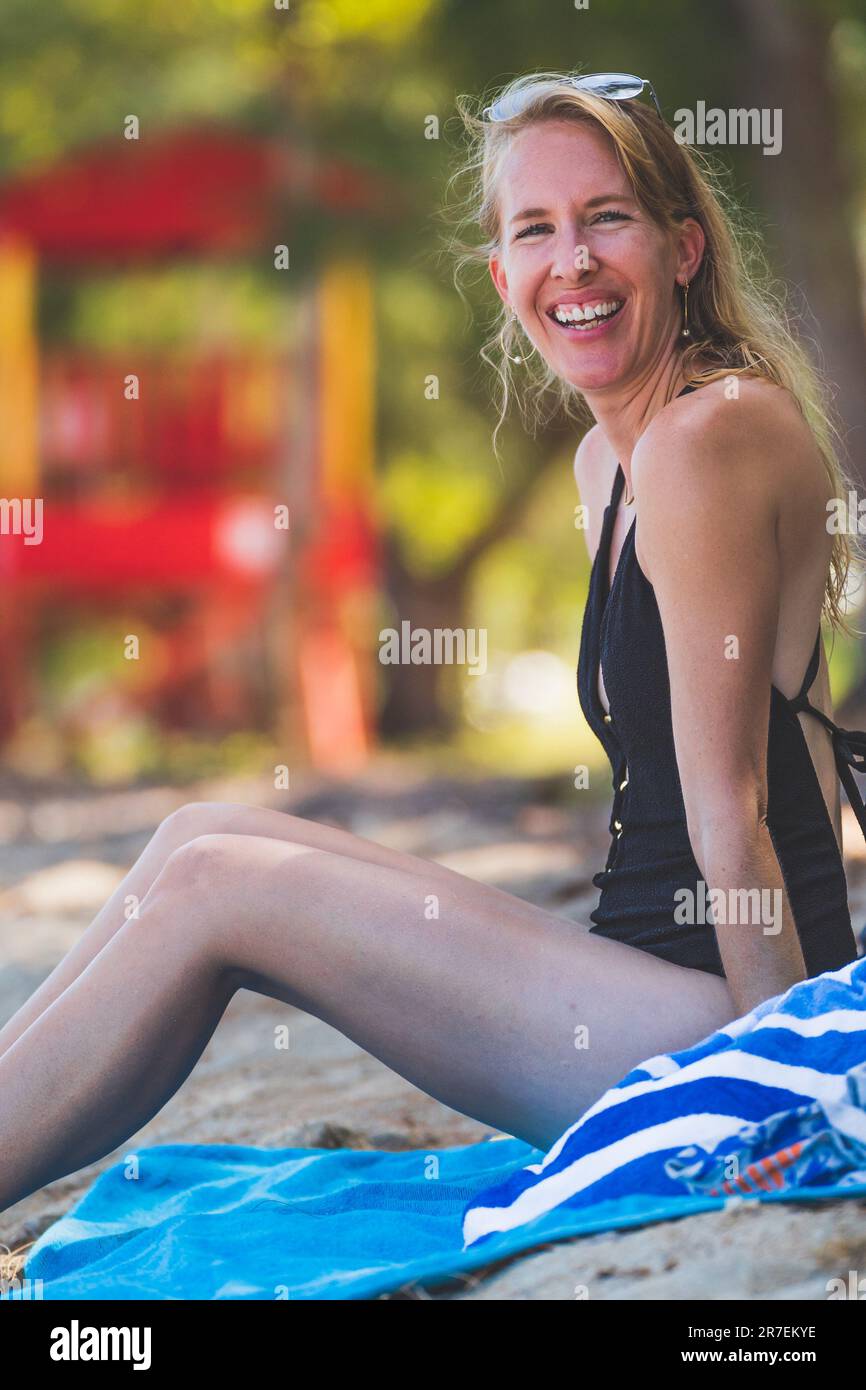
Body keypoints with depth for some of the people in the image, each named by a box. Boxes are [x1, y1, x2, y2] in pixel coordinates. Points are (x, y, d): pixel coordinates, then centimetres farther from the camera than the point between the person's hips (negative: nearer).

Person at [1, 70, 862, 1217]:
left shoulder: (707, 437, -16)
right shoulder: (607, 461, 14)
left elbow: (733, 821, -17)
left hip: (723, 1031, -9)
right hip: (664, 974, 9)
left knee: (211, 887, -10)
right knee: (207, 834, 5)